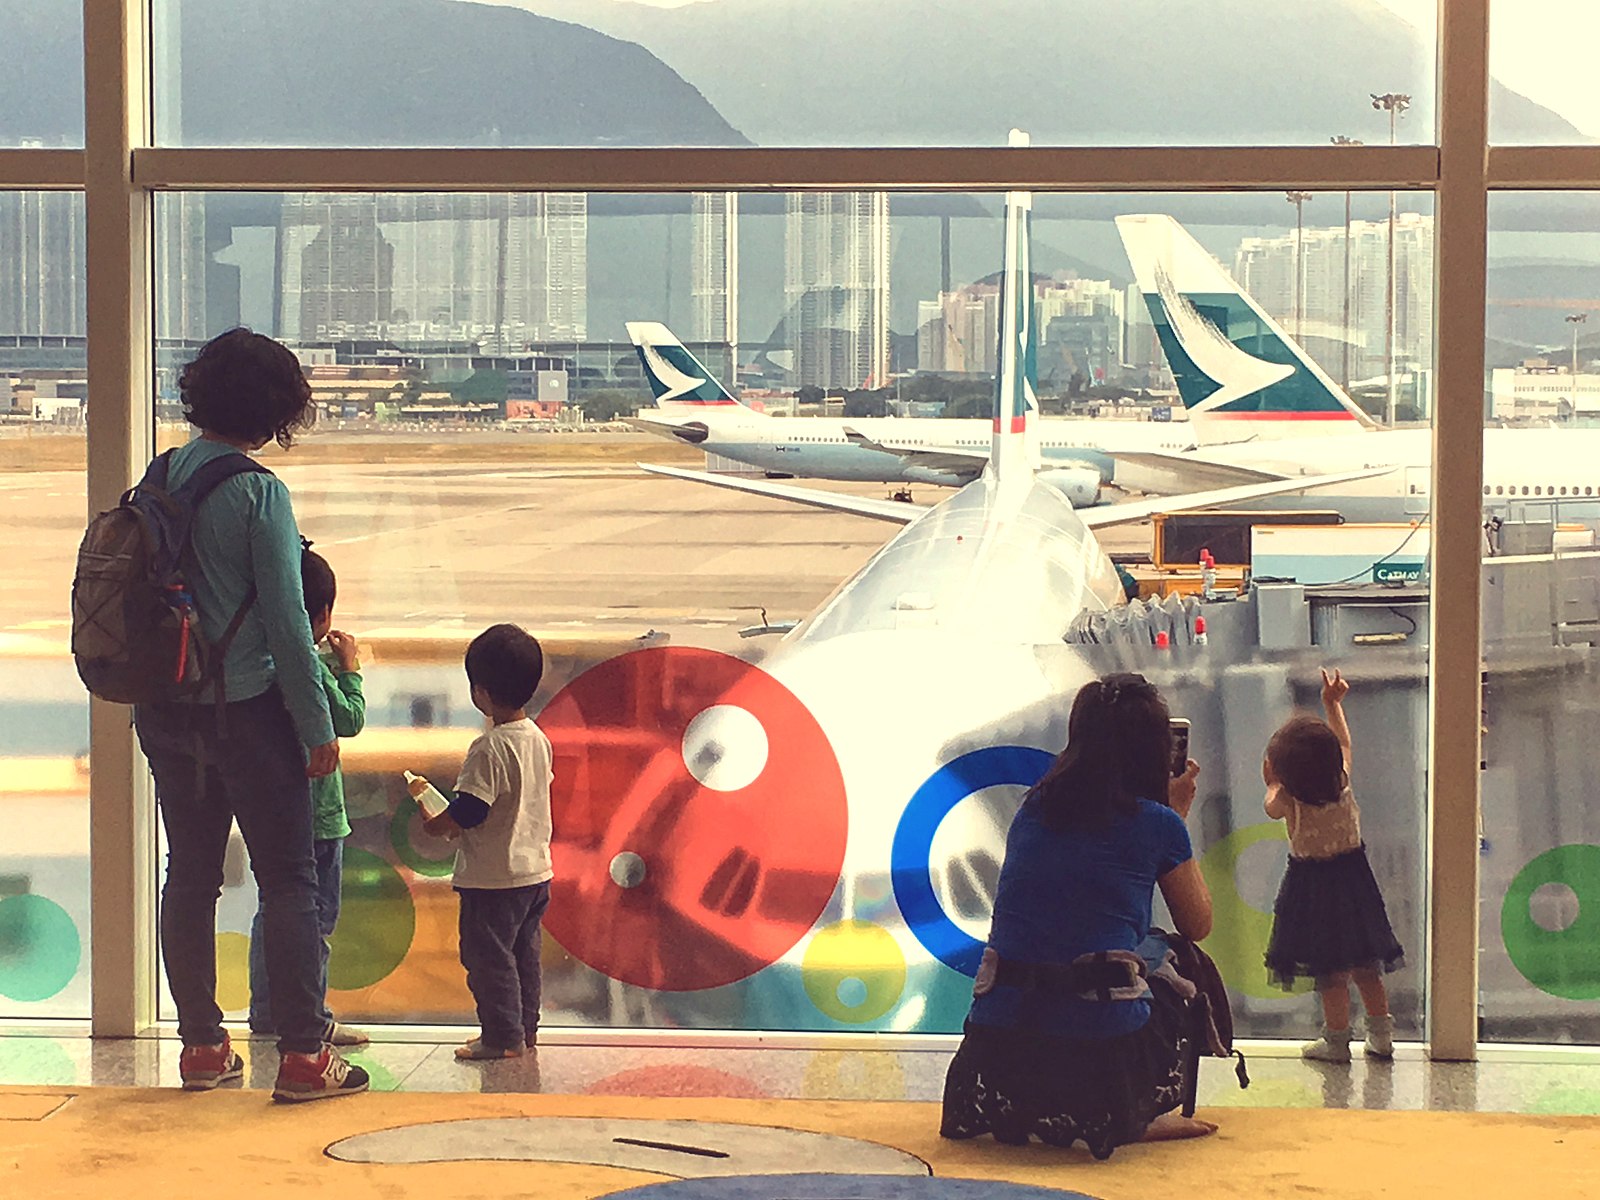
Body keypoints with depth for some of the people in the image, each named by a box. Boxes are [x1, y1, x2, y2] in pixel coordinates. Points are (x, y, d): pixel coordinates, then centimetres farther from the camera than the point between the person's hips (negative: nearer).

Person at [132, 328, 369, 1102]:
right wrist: (318, 726, -8)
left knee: (189, 875, 13)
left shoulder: (160, 480, 4)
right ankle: (302, 1055, 0)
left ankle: (201, 1044, 18)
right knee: (289, 883, 0)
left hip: (167, 711, 6)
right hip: (248, 710, -6)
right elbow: (286, 620, -15)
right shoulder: (258, 493, -15)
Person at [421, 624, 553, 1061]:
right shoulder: (538, 739, 5)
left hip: (493, 877, -9)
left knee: (488, 957, 1)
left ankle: (502, 1036, 4)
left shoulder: (490, 749, -22)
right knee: (523, 953, 18)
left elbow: (469, 811, -24)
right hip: (535, 870, 9)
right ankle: (524, 1027, 26)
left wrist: (437, 825, -4)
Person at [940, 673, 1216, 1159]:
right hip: (1102, 1049, -5)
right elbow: (1198, 926, 16)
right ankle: (1134, 1119, 12)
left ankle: (1016, 1115, 20)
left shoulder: (1033, 808, 13)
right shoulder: (1157, 824, 1)